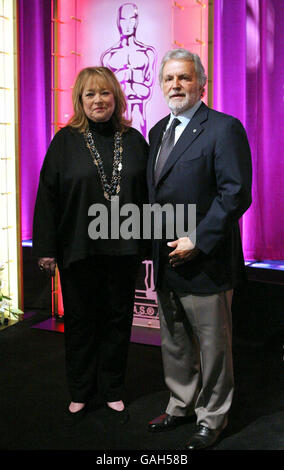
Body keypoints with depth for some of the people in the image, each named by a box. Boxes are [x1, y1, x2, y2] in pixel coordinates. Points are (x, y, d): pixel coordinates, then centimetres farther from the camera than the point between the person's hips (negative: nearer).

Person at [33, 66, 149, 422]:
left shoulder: (133, 140, 5)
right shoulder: (66, 141, -1)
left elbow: (148, 194, 8)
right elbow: (47, 196, -3)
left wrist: (148, 242, 4)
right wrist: (46, 248, -8)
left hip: (122, 248, 2)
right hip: (79, 249, -1)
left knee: (118, 319, 11)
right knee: (80, 320, 10)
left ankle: (112, 390, 28)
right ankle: (80, 392, 27)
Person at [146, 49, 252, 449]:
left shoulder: (224, 129, -10)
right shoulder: (159, 131, 14)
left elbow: (236, 194, -17)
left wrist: (197, 241, -19)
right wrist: (155, 243, 7)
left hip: (205, 261, -7)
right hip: (167, 260, 7)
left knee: (213, 345, 7)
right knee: (174, 342, 19)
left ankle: (212, 417, 26)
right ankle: (182, 405, 38)